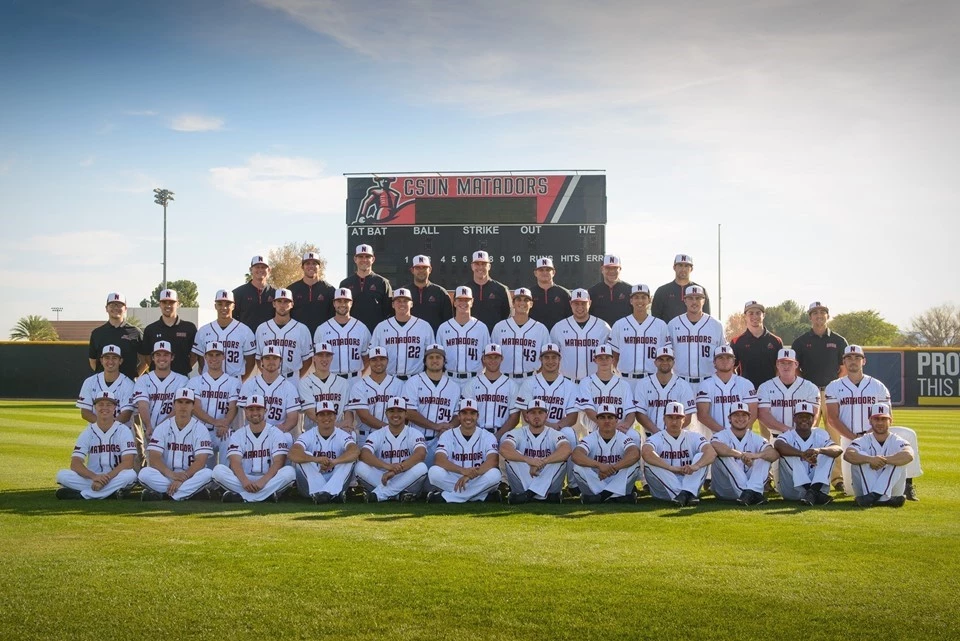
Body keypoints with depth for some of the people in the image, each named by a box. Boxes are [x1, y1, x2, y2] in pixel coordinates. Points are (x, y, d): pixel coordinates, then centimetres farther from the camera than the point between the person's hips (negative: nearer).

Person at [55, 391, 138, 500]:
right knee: (62, 475, -21)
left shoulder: (123, 431, -1)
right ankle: (112, 492, -25)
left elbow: (128, 463, -12)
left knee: (131, 474, -34)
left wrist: (107, 478, -25)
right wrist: (95, 477, -26)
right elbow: (75, 464, -7)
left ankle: (80, 495, -29)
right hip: (91, 478, 2)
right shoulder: (88, 433, 5)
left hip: (116, 480, -2)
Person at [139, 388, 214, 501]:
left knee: (207, 474, -32)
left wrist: (182, 479, -26)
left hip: (191, 477, -1)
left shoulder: (200, 429, -2)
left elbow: (200, 461, -12)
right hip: (165, 477, 1)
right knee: (145, 473, -28)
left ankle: (161, 495, -27)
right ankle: (193, 493, -23)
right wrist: (171, 474, -26)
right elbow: (153, 458, -8)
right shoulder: (162, 428, 3)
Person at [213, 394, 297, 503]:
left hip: (269, 479, -1)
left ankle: (240, 496, -32)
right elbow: (235, 462, -8)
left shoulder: (276, 433, 3)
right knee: (218, 470, -24)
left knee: (289, 471, -31)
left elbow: (278, 462, -9)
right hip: (244, 479, 1)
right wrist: (244, 481, -29)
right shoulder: (238, 435, 8)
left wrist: (263, 481, -26)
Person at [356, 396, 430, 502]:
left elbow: (420, 454, -20)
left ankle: (378, 494, -26)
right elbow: (364, 454, -16)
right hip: (381, 479, 1)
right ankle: (400, 494, -23)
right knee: (361, 467, -24)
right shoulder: (377, 435, 4)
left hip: (406, 481, -1)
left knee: (421, 468, -30)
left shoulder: (414, 434, 1)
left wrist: (395, 471, -33)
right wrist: (388, 466, -35)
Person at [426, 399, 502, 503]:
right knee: (434, 472, -29)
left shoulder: (487, 436, 1)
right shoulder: (448, 435, 2)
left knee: (494, 474, -32)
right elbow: (439, 460, -16)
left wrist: (470, 475, -34)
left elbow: (493, 461, -17)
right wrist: (462, 470, -35)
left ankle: (444, 497, -23)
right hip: (452, 481, 0)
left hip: (478, 482, 0)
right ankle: (483, 496, -23)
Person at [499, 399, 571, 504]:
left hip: (547, 485, 0)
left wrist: (542, 462, -33)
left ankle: (527, 494, -24)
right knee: (512, 455, -20)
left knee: (561, 456, -21)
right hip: (522, 483, 0)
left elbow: (567, 450, -22)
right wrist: (528, 460, -36)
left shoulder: (553, 434, 1)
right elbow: (504, 449, -21)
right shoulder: (518, 433, 1)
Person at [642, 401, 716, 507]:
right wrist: (672, 468, -33)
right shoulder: (657, 438, 1)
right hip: (664, 490, -1)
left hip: (689, 483, 1)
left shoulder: (693, 437, 6)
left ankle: (688, 493, -35)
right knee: (650, 462, -25)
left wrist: (695, 466, -35)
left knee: (701, 457, -16)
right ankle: (683, 494, -35)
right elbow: (646, 453, -24)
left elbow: (712, 452, -14)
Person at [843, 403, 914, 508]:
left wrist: (884, 459, -38)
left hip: (892, 491, 0)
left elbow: (909, 455, -25)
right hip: (864, 490, 0)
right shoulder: (863, 441, 2)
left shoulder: (898, 442, 1)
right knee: (861, 457, -19)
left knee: (899, 458, -20)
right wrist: (870, 459, -39)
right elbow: (847, 454, -21)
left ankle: (874, 496, -37)